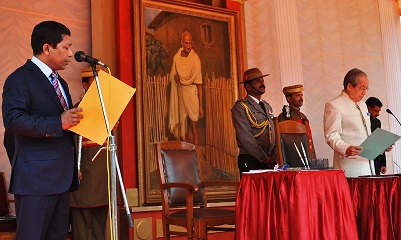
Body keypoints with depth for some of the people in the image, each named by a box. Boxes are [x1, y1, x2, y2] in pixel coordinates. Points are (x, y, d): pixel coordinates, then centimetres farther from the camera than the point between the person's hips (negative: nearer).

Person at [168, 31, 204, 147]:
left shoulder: (195, 59, -10)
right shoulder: (176, 57, 2)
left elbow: (199, 84, -10)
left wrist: (201, 106, -10)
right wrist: (174, 77, -8)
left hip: (192, 92, -4)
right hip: (180, 92, 4)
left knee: (193, 126, -3)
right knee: (181, 124, 9)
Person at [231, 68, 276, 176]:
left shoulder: (267, 107, 18)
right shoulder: (240, 107, -6)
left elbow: (273, 133, 18)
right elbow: (245, 138, -15)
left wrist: (274, 156, 2)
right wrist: (265, 158, -14)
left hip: (269, 161, 6)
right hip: (250, 161, -6)